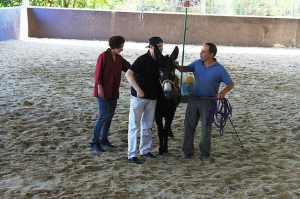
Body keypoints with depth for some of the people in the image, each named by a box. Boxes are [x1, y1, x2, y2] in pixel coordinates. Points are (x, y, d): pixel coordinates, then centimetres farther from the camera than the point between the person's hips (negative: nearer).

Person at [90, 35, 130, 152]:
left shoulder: (119, 58, 10)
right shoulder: (104, 56, -11)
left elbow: (129, 68, 9)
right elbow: (97, 73, -12)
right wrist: (100, 88, -18)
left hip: (113, 92, 7)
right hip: (103, 92, -7)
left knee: (109, 116, 11)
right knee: (102, 116, -10)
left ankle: (103, 140, 24)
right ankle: (94, 143, -4)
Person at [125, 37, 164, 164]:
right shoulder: (143, 60, -14)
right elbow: (129, 74, -20)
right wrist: (138, 90, -25)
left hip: (152, 97, 7)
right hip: (139, 96, -7)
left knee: (147, 126, 16)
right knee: (134, 126, -3)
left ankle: (145, 150, 28)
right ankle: (131, 155, -1)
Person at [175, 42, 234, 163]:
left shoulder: (219, 69, -11)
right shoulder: (197, 63, 2)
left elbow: (231, 84, -9)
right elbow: (186, 69, 7)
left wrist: (223, 92, -28)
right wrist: (177, 66, -14)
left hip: (208, 102, -4)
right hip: (194, 99, 4)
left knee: (206, 129, 3)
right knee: (188, 126, 8)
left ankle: (205, 154, 17)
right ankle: (187, 151, 21)